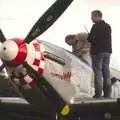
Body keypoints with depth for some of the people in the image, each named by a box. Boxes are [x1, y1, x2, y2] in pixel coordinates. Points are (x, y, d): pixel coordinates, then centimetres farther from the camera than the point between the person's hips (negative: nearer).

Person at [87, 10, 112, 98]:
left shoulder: (96, 26, -11)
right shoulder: (108, 26, 11)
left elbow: (90, 39, -14)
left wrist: (88, 38, 7)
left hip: (97, 51, -7)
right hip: (107, 51, 7)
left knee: (98, 72, -3)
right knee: (106, 71, 10)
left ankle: (98, 93, -5)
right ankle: (107, 93, 11)